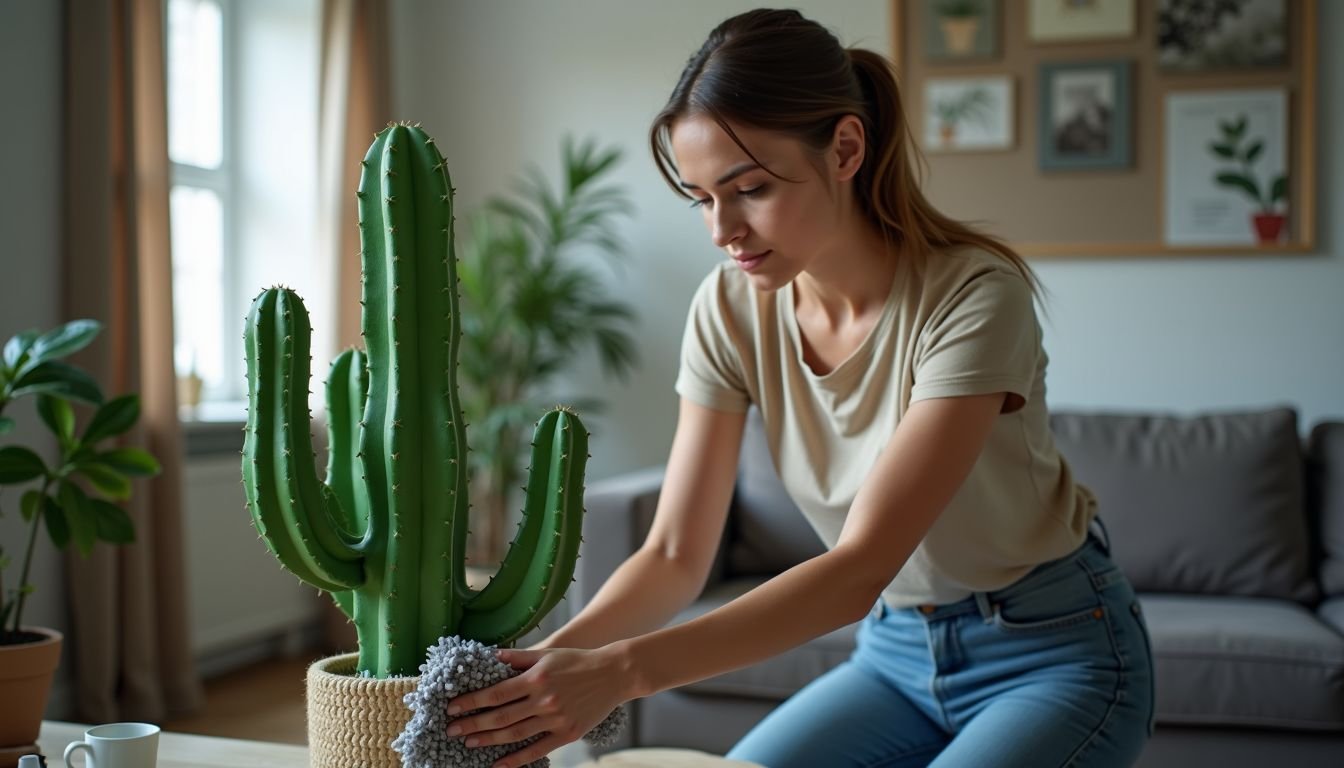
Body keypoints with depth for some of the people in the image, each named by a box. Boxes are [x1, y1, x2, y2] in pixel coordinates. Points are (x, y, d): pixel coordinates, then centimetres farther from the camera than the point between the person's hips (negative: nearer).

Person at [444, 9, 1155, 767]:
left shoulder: (973, 296, -27)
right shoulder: (731, 308, -11)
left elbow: (860, 566, -32)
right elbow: (676, 555, -11)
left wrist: (620, 670, -41)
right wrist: (548, 657, -30)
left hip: (1054, 650, -4)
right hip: (896, 650, 4)